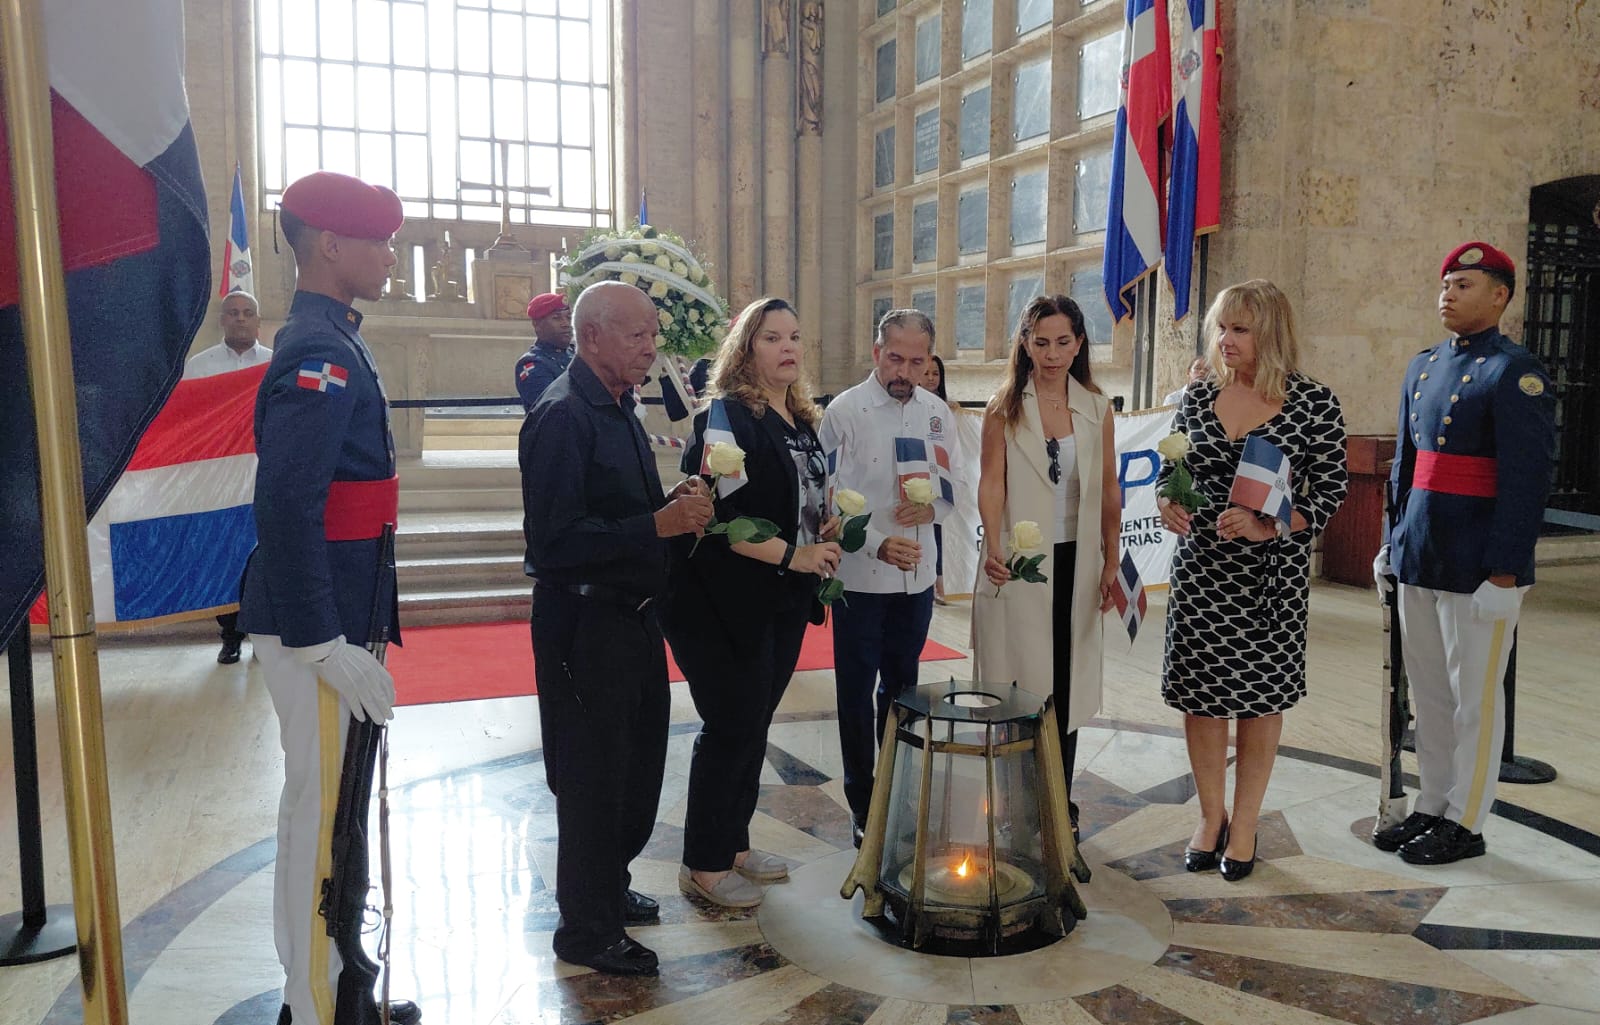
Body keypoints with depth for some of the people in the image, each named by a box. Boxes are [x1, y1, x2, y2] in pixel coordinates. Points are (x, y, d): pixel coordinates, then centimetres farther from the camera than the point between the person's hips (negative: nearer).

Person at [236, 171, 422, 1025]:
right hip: (317, 626, -10)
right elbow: (286, 508, -24)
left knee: (334, 805, 19)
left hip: (334, 616, 10)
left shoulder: (328, 341, 14)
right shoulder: (320, 352, -16)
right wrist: (327, 645, -23)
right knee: (323, 810, 1)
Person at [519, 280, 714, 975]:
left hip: (632, 615, 9)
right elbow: (554, 541, -26)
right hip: (585, 624, -9)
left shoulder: (619, 408, 12)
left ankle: (609, 886, 41)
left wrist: (676, 503, 0)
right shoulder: (563, 415, -19)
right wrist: (658, 524, -26)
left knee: (639, 762, 20)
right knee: (595, 777, 5)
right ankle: (587, 930, 24)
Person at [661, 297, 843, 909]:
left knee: (754, 726, 16)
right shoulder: (726, 418, -14)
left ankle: (733, 845, 31)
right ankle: (703, 866, 16)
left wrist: (825, 526, 2)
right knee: (731, 729, -1)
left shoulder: (801, 421, 11)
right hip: (725, 605, -8)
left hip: (784, 604, 8)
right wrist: (792, 554, -22)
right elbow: (714, 515, -22)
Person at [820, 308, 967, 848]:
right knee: (857, 692, 6)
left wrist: (934, 503, -10)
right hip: (860, 576, -5)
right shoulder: (845, 411, -11)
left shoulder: (936, 412, 5)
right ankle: (863, 805, 19)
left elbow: (958, 479, 13)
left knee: (901, 687, 18)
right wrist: (878, 544, -27)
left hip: (916, 575, 5)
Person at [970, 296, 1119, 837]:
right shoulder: (1004, 407, -1)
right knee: (1018, 684, 0)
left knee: (1066, 683, 8)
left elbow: (1109, 489, 8)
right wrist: (993, 548, -25)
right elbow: (991, 482, -9)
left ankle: (1059, 802, 21)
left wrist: (1111, 563, 5)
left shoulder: (1096, 406, 7)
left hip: (1076, 562, 3)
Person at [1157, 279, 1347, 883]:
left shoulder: (1313, 402, -6)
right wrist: (1166, 501, -10)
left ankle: (1244, 823, 26)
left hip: (1272, 572, -2)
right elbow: (1170, 468, 12)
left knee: (1261, 697, 9)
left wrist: (1269, 526, -22)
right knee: (1198, 692, 8)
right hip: (1200, 567, 3)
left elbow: (1329, 492, -7)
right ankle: (1211, 816, 28)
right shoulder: (1197, 396, 3)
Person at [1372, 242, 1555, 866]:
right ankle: (1431, 808, 30)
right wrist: (1393, 543, 18)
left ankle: (1465, 825, 19)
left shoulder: (1515, 373, -11)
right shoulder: (1423, 367, 12)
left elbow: (1527, 480, -16)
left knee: (1473, 698, 5)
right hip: (1418, 562, 7)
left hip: (1478, 571, -7)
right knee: (1428, 691, 16)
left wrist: (1503, 576, -18)